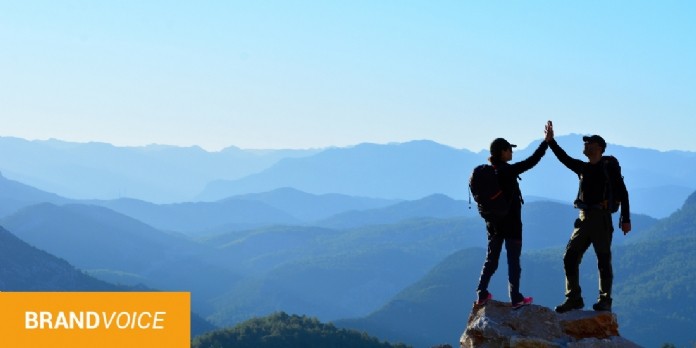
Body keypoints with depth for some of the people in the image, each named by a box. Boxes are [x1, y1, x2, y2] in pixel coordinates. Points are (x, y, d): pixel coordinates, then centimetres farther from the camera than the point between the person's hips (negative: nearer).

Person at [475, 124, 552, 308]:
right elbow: (531, 161, -16)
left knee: (491, 259, 14)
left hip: (493, 222, 6)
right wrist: (546, 142, -9)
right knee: (513, 261, 2)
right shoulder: (508, 170, -16)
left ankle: (482, 294, 12)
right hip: (511, 222, -6)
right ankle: (516, 298, 6)